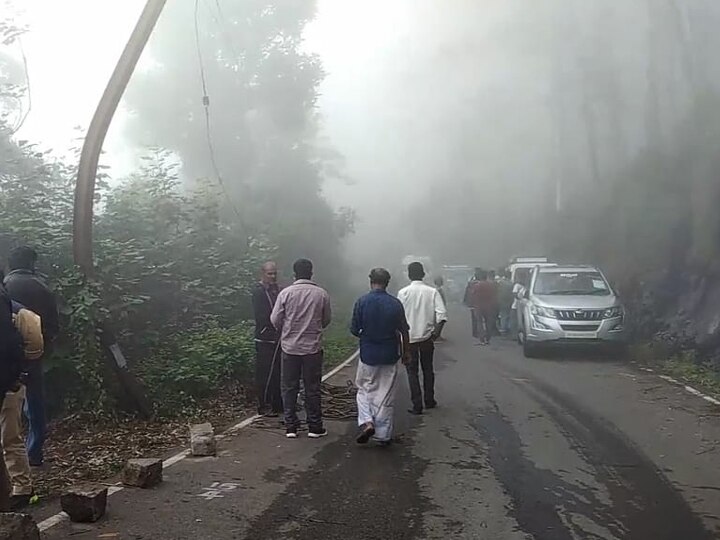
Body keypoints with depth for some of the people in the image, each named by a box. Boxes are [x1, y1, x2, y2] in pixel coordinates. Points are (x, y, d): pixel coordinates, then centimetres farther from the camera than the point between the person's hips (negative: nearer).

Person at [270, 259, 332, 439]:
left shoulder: (285, 293, -7)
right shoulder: (322, 294, -4)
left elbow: (275, 320, -2)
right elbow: (327, 320, 6)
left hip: (290, 347, 0)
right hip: (313, 347, 0)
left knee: (289, 387, 10)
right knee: (312, 388, 9)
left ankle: (290, 427, 13)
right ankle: (315, 427, 14)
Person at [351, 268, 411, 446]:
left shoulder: (361, 302, -9)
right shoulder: (395, 304, -6)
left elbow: (354, 330, -5)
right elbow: (404, 331, 0)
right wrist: (406, 352, 13)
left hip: (368, 354, -1)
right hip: (390, 356, 1)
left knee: (364, 390, 18)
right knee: (386, 395, 10)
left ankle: (366, 422, -1)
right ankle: (383, 434, 15)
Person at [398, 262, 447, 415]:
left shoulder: (403, 292, -6)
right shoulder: (432, 291, -3)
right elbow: (442, 313, -13)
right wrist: (436, 332, -8)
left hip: (409, 337, -2)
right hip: (427, 336, 2)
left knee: (412, 371, 6)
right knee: (428, 369, 18)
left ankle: (417, 405, 3)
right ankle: (429, 401, 27)